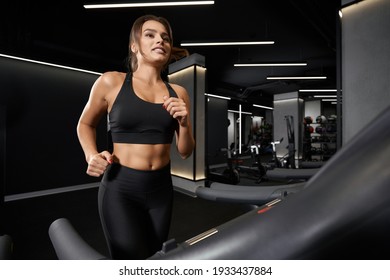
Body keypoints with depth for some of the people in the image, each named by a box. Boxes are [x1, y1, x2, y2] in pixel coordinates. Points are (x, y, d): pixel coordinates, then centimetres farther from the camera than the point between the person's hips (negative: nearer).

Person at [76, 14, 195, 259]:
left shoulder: (178, 93, 3)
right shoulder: (111, 82, -4)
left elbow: (185, 152, 6)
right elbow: (85, 124, 12)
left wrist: (183, 124, -11)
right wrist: (92, 155, -5)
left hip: (161, 188, 4)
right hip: (121, 188, -3)